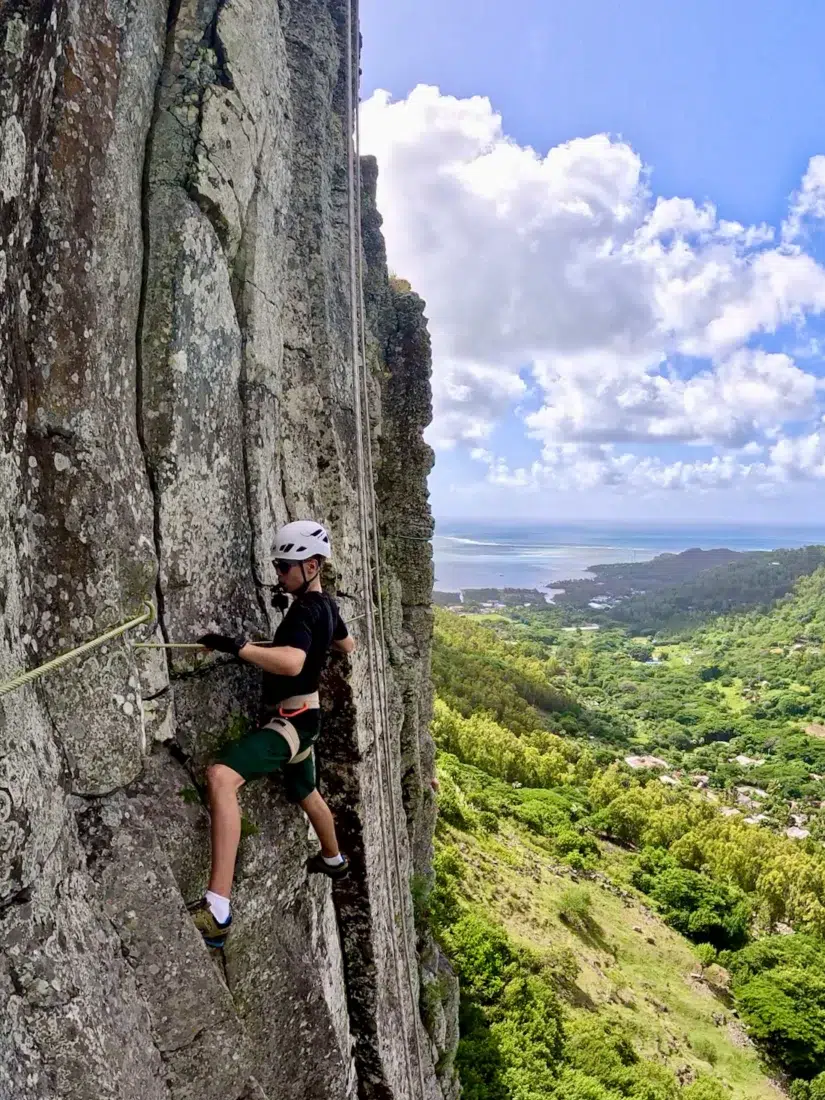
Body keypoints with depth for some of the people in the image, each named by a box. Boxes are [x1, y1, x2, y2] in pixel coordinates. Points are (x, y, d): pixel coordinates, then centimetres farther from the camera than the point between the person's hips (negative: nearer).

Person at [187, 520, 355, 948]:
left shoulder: (305, 610, -22)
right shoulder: (325, 605, 7)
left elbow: (292, 662, -43)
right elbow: (347, 645, 27)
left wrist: (236, 646, -46)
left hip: (290, 720, -11)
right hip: (301, 718, 11)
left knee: (221, 776, -32)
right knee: (305, 794, 33)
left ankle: (217, 910, -37)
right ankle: (334, 860, 61)